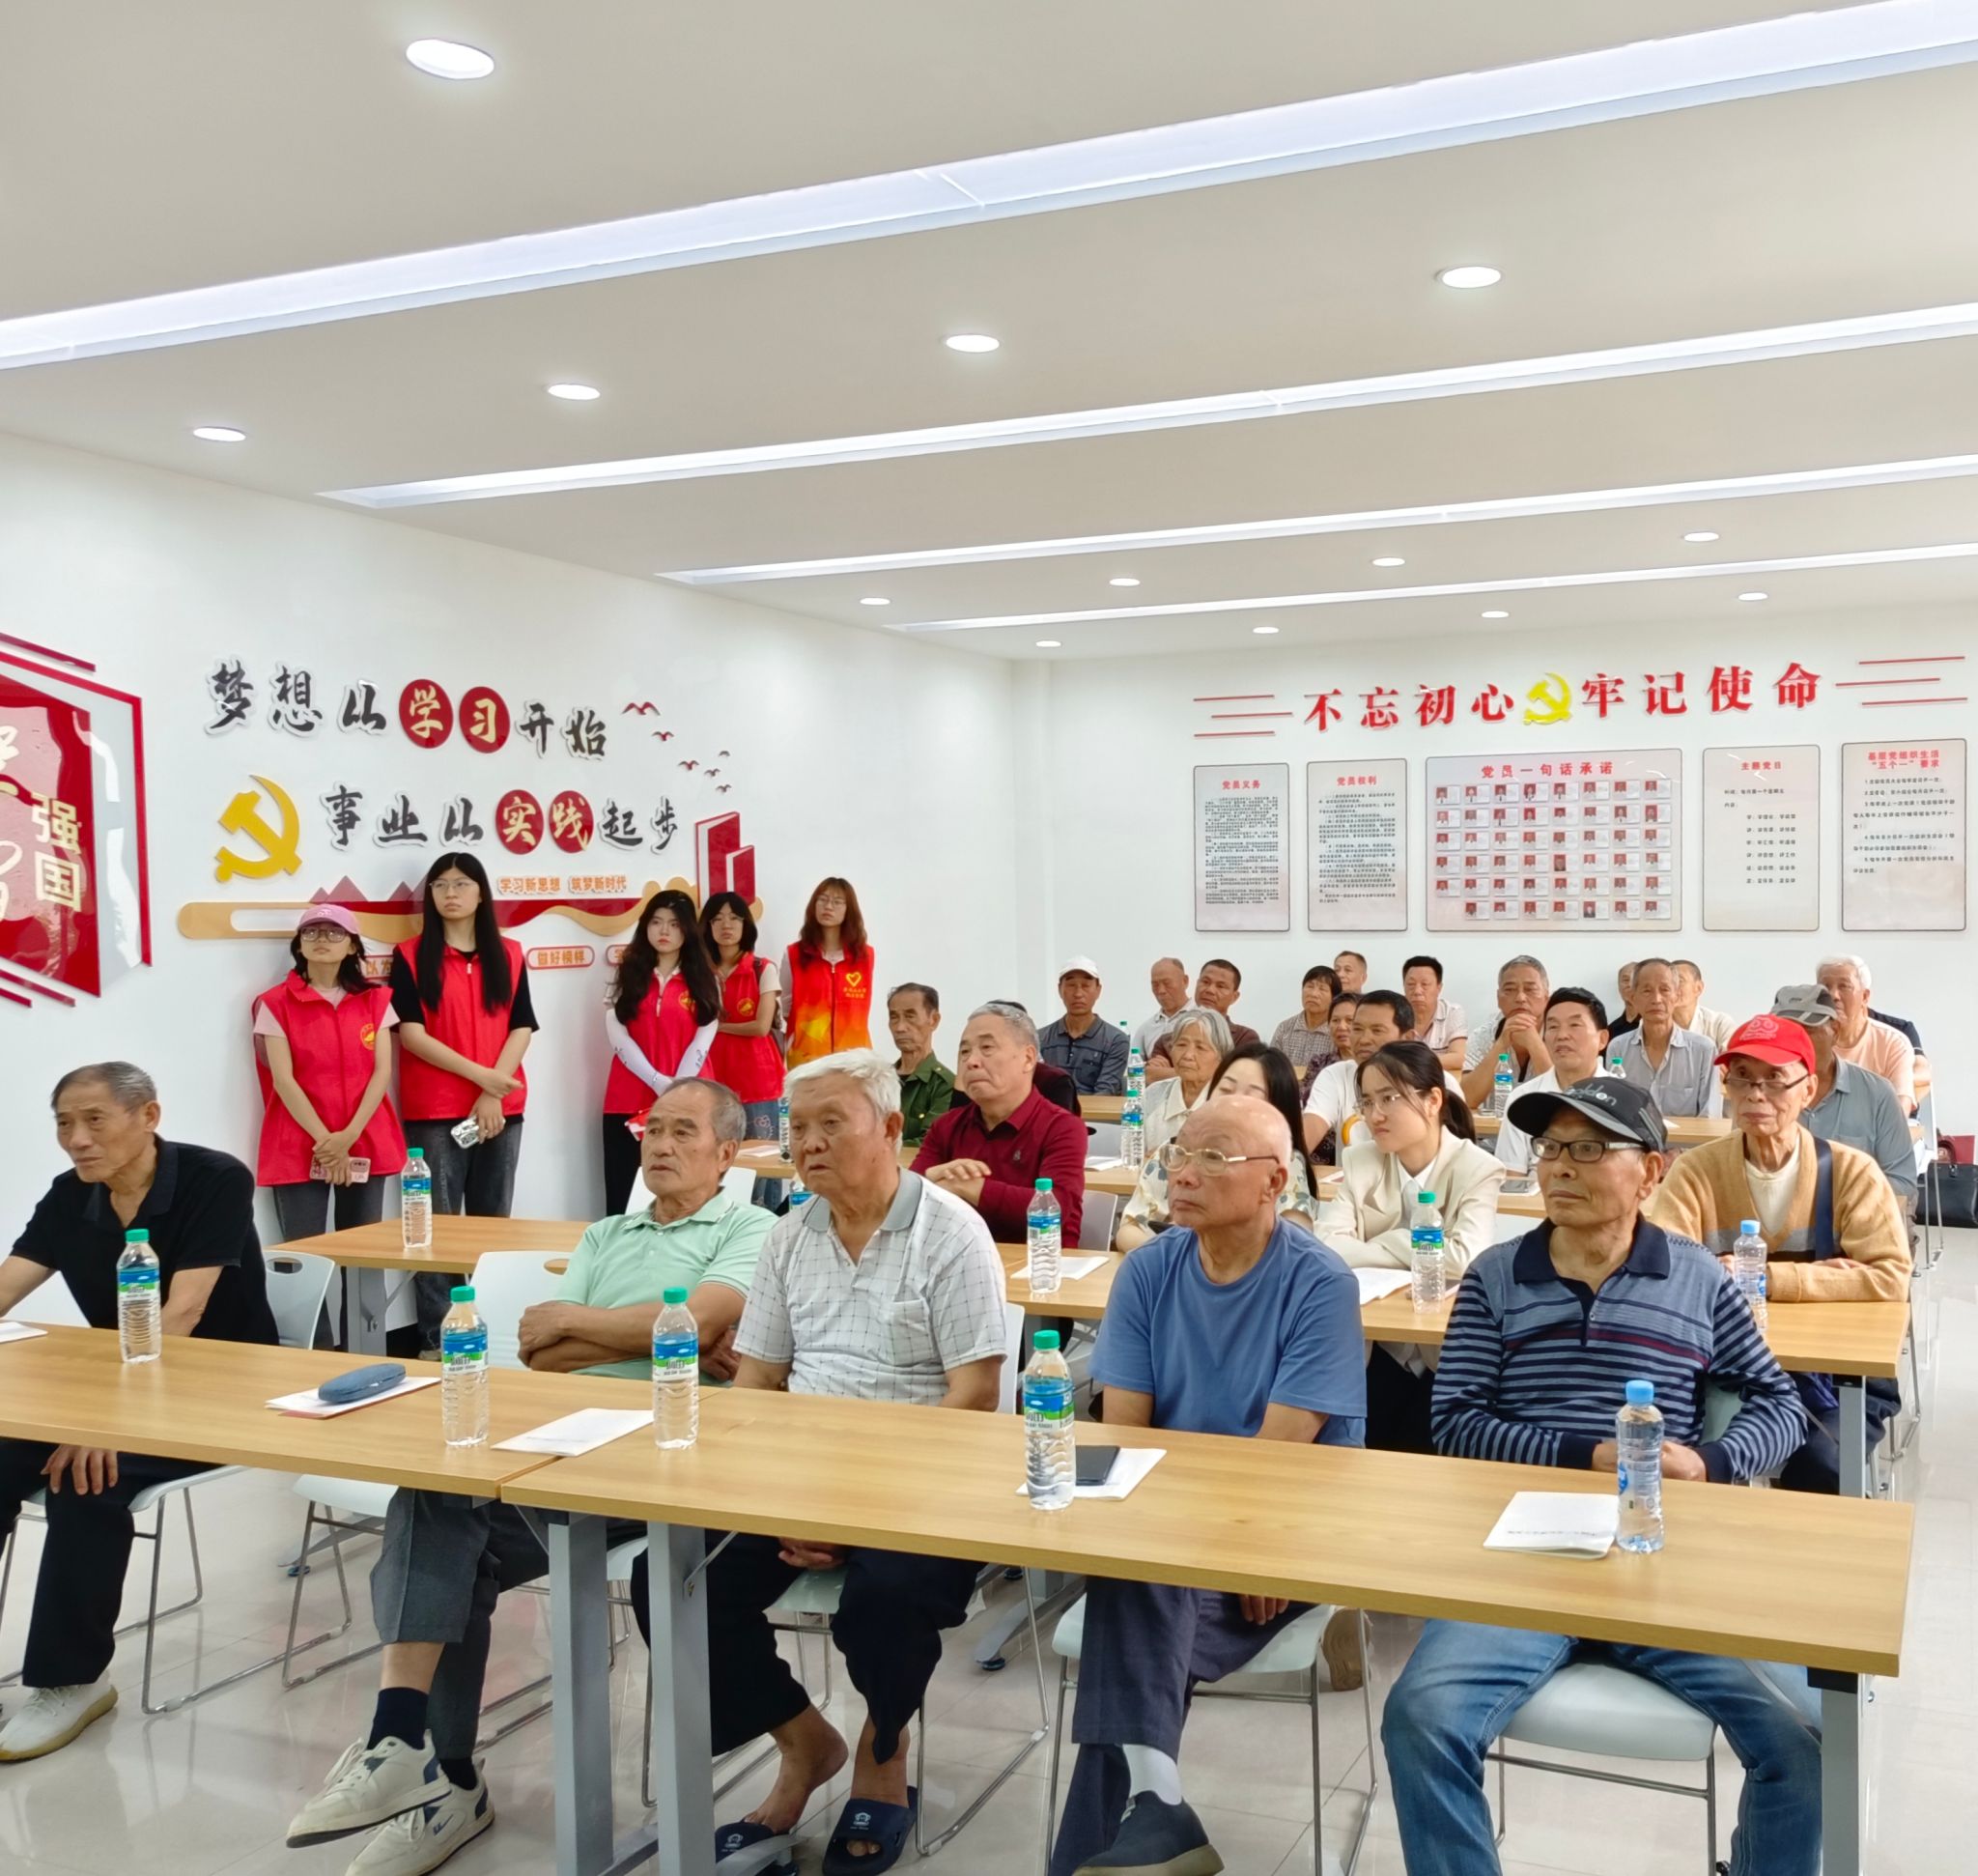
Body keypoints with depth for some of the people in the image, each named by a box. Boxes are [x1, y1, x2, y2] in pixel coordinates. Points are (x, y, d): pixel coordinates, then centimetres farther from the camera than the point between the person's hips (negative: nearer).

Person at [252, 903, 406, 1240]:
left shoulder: (375, 1000, 8)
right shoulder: (277, 1004, 1)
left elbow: (382, 1071, 1)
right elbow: (283, 1080, -6)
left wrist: (349, 1135, -11)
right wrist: (325, 1139, -14)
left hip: (366, 1146, 3)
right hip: (299, 1149, -2)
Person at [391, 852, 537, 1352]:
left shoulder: (508, 954, 9)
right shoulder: (410, 957, 1)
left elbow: (522, 1028, 3)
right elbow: (410, 1033, -7)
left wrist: (493, 1095, -9)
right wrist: (479, 1075, -14)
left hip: (500, 1109, 3)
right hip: (434, 1112, -3)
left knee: (493, 1224, 7)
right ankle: (434, 1341, 0)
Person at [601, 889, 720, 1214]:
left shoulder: (703, 981, 8)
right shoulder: (627, 974, 9)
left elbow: (702, 1041, -1)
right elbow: (616, 1035, -1)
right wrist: (659, 1083, -12)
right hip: (628, 1101, 1)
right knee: (623, 1199, -2)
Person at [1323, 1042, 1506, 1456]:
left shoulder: (1476, 1169, -10)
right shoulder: (1358, 1161, 0)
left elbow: (1464, 1258, -25)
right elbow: (1328, 1248, -13)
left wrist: (1386, 1243, -14)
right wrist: (1422, 1255, -18)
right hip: (1376, 1350, 3)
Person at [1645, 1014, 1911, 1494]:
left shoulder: (1850, 1171, -4)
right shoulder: (1696, 1170, -3)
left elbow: (1889, 1278, -15)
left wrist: (1766, 1278, -20)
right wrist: (1814, 1277, -18)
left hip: (1836, 1374, 0)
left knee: (1817, 1470, -27)